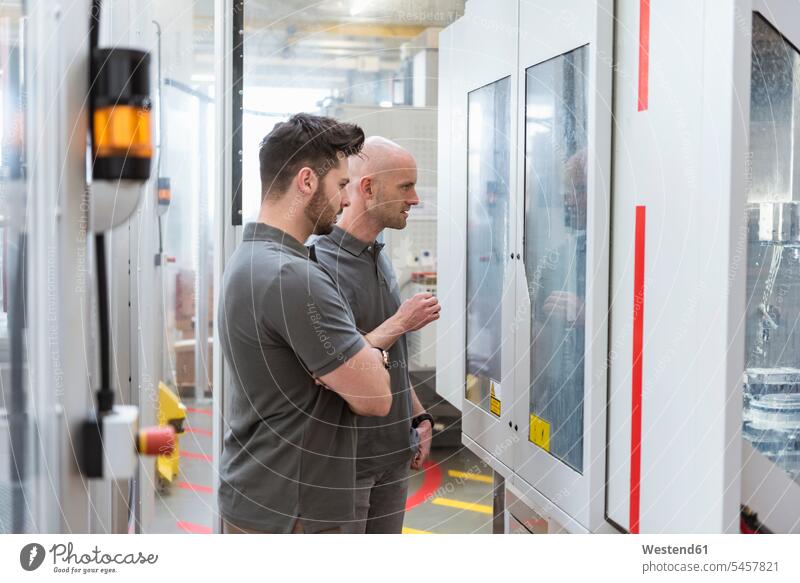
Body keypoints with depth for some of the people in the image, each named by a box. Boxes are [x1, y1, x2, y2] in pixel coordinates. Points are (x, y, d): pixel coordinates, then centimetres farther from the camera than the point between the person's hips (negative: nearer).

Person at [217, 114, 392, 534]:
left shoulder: (248, 259, 8)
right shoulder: (292, 277, -25)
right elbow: (375, 398, -21)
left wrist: (367, 354, -8)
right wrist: (375, 357, 0)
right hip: (287, 513, -10)